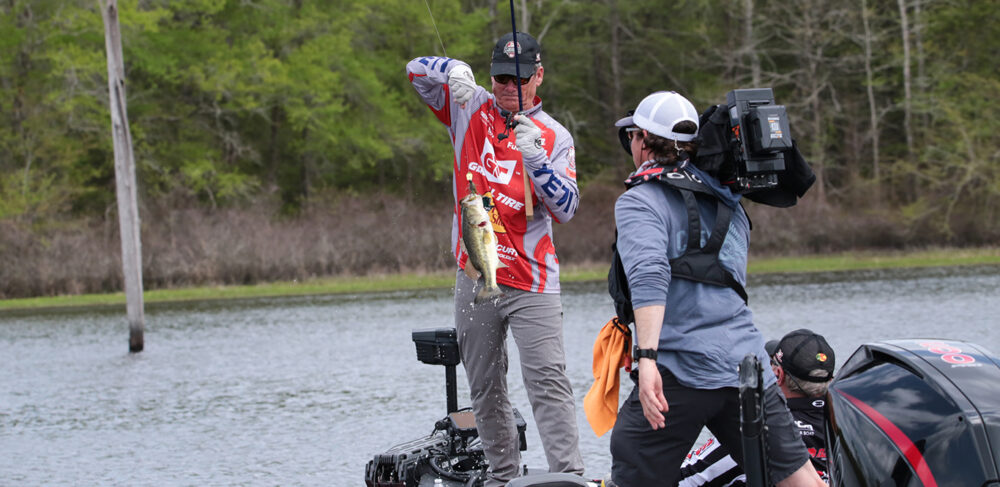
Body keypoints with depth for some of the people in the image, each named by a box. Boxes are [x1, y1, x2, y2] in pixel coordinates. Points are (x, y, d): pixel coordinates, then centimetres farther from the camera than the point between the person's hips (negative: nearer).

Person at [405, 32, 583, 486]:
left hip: (531, 283, -3)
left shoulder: (555, 137, 0)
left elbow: (565, 208, -11)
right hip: (474, 277, 3)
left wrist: (535, 157, -26)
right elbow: (417, 71, 10)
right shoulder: (471, 110, 8)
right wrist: (454, 70, -12)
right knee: (485, 389, 9)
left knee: (548, 381, -14)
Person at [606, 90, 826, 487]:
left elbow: (649, 277, -19)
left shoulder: (640, 201, -3)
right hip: (748, 363, 7)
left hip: (681, 369, -6)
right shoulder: (726, 201, 21)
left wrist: (647, 358, -28)